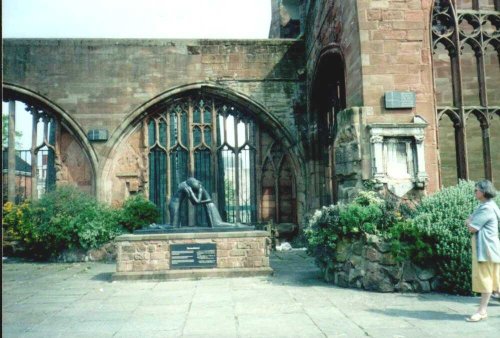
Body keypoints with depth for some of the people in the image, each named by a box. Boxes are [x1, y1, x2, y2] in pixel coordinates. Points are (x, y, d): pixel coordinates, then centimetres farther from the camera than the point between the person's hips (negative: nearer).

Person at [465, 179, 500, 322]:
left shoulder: (487, 208, -18)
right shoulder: (484, 205, 13)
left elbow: (472, 228, -19)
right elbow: (471, 223, 17)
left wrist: (469, 222, -1)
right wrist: (471, 222, -2)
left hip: (486, 247, -10)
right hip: (482, 247, 10)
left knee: (486, 278, -3)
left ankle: (482, 311, 3)